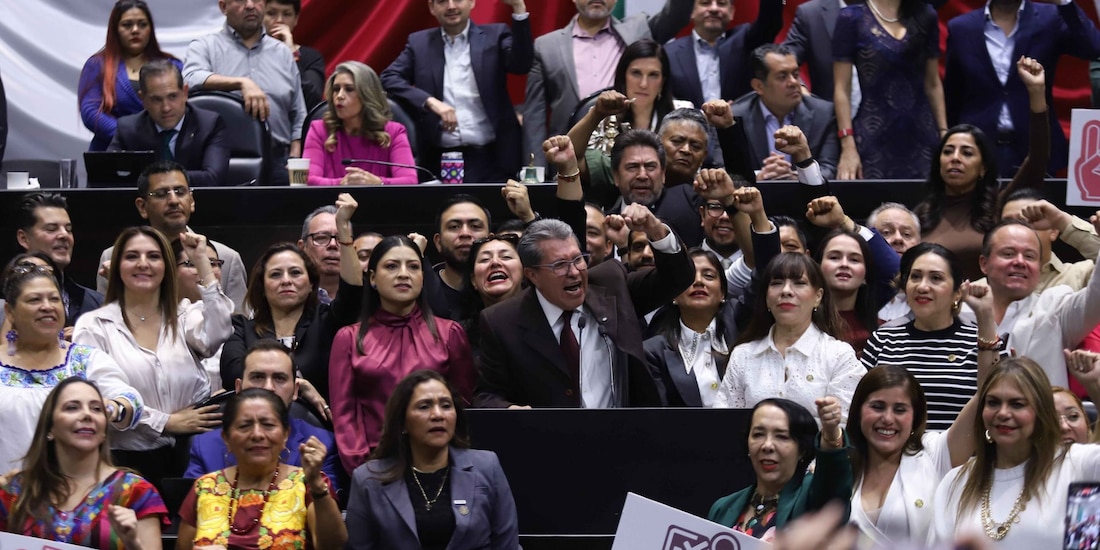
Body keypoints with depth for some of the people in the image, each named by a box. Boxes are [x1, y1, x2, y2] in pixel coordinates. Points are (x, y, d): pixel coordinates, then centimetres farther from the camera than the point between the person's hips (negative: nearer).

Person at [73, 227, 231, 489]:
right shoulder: (95, 326, 2)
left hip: (185, 459, 2)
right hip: (125, 462, -2)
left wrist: (202, 263, -10)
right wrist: (166, 422, -8)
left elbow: (216, 335, -13)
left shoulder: (185, 315, 9)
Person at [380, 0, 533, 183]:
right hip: (440, 160, 1)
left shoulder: (494, 35, 7)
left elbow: (521, 64, -9)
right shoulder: (419, 42, 12)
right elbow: (389, 77, 2)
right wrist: (430, 101, -14)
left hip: (491, 158, -1)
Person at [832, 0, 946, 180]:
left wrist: (944, 133, 7)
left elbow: (933, 84, 13)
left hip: (922, 137, 3)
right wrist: (848, 146, -11)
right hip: (873, 140, -3)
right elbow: (842, 89, -5)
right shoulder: (852, 17, -3)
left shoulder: (925, 16, 7)